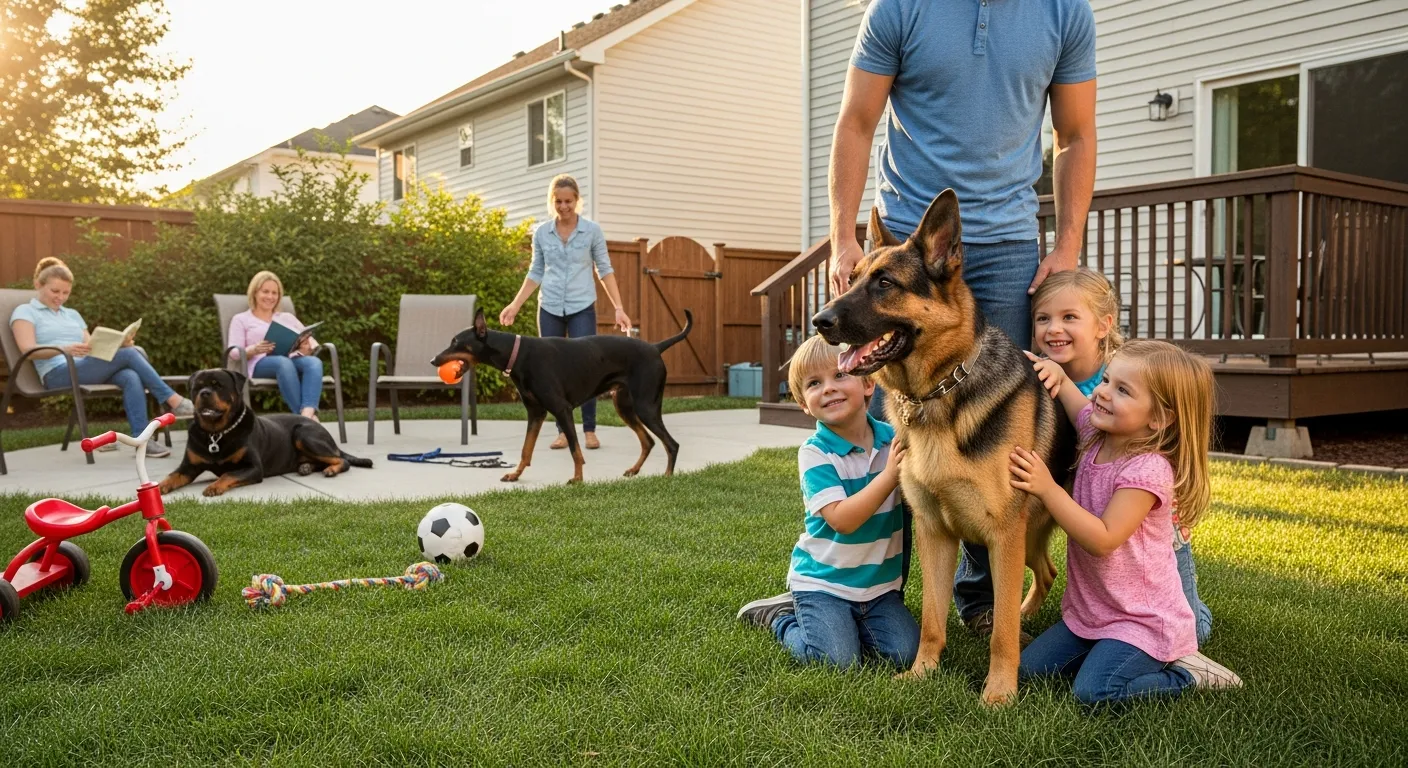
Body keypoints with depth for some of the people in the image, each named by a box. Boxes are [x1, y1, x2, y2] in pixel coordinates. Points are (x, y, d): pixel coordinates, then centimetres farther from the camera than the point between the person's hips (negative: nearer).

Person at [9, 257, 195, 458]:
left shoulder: (72, 314, 29)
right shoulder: (24, 312, 10)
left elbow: (91, 346, 18)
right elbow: (27, 349, -7)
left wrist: (118, 343, -5)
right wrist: (64, 349, -26)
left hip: (89, 370, 6)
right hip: (59, 375, -5)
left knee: (131, 377, -30)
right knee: (129, 354, -26)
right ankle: (173, 401, -22)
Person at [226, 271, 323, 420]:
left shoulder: (288, 317, 32)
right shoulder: (241, 319, 21)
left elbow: (313, 343, 21)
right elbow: (233, 353, 6)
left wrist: (307, 348, -6)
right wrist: (254, 350, -17)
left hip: (294, 359, 3)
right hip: (262, 363, -3)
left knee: (314, 362, -36)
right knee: (284, 363, -41)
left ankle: (308, 413, -58)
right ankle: (302, 416, -53)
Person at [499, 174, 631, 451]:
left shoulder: (592, 230, -4)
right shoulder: (541, 232, 3)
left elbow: (605, 270, 0)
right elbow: (536, 273, 11)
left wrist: (619, 308, -7)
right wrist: (515, 304, 4)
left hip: (582, 309, -2)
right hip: (550, 309, 3)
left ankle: (590, 430, 5)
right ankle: (563, 431, 11)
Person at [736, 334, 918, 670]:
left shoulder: (893, 438, -3)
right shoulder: (815, 453, -15)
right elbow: (841, 519, -24)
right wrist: (889, 475, -29)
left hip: (880, 582, 5)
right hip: (824, 580, -4)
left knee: (905, 653, -11)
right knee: (838, 661, -19)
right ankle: (780, 615, 11)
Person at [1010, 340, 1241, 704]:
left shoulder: (1147, 470, -25)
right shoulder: (1096, 435, -2)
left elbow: (1103, 540, -29)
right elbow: (1081, 407, 21)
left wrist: (1048, 489, -31)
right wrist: (1057, 376, -1)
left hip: (1142, 620, -8)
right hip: (1090, 612, 8)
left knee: (1094, 691, -21)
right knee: (1027, 668, 3)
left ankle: (1188, 674, 2)